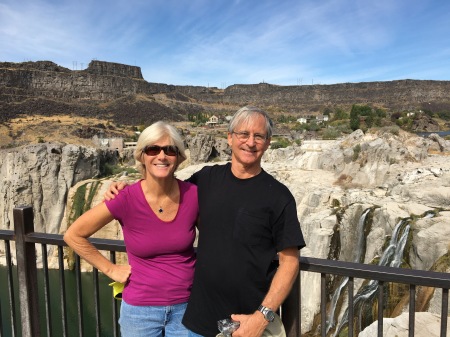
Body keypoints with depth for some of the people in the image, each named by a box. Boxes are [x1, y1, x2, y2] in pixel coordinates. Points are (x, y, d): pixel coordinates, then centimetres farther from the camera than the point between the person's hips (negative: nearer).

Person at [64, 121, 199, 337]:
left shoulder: (193, 194, -13)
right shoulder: (126, 199, -19)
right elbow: (73, 235, -6)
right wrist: (111, 270, -5)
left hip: (186, 307, 1)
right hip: (140, 309, -1)